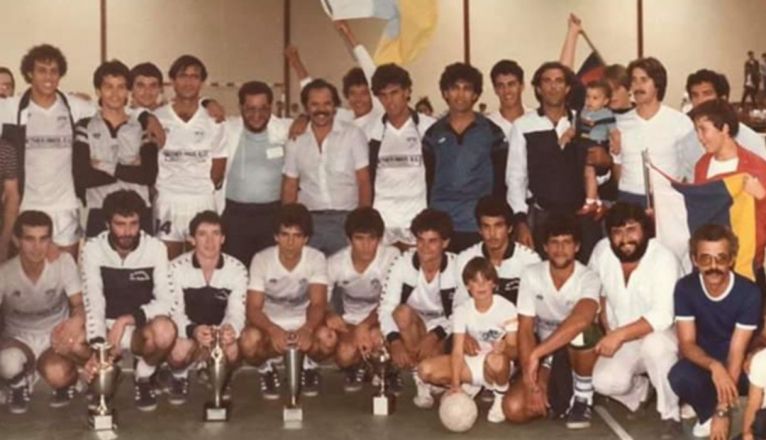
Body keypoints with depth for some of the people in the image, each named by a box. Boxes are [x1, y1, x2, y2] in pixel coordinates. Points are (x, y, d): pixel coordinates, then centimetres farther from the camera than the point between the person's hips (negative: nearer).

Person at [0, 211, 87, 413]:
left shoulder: (64, 262, -15)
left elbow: (79, 304, -19)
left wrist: (77, 320, -45)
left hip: (55, 339, -1)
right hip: (19, 339, 1)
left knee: (56, 375, -35)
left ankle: (67, 381, 6)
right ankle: (19, 385, 3)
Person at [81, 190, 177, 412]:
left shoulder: (156, 248, -9)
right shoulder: (93, 249, -9)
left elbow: (167, 301, -14)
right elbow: (93, 303, -16)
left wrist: (127, 320, -27)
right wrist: (98, 344, -33)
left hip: (142, 327, -2)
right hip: (106, 328, 2)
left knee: (165, 330, -36)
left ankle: (143, 377, -4)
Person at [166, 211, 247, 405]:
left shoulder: (237, 269, -9)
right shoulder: (177, 268, -14)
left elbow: (237, 313, -14)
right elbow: (174, 313, -18)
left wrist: (230, 329, -41)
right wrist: (193, 330, -41)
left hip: (221, 334, 2)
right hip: (186, 333, -1)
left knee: (231, 350, -33)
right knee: (181, 349, -37)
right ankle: (179, 377, 3)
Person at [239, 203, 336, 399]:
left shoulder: (316, 259, -13)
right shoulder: (261, 260, -14)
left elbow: (318, 304, -23)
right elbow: (253, 308, -19)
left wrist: (307, 329, -46)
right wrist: (273, 330, -41)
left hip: (304, 326, 1)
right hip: (270, 326, 0)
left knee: (328, 338, -33)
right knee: (249, 340, -35)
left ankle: (309, 365, 2)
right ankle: (266, 368, 1)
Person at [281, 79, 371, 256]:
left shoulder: (353, 135, 2)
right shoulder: (295, 141, 10)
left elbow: (364, 183, 1)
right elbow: (289, 188, 13)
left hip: (345, 220, -2)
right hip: (308, 221, 2)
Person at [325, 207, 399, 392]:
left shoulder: (391, 257, -23)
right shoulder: (335, 263, -15)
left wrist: (364, 327, -34)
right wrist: (328, 315, -32)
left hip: (378, 320, -2)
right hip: (349, 322, 2)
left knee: (375, 337, -36)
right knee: (345, 356, -28)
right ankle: (356, 369, 12)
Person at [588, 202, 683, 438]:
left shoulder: (663, 259, -22)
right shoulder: (602, 251, -8)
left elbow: (662, 316, -31)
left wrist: (619, 334, -39)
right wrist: (608, 332, 1)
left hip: (659, 336, -4)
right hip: (619, 341, 4)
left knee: (655, 343, -39)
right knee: (605, 382, -25)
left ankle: (670, 415, -17)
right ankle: (640, 389, 12)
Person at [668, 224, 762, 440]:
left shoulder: (749, 293, -22)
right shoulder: (685, 288, -16)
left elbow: (736, 352, -23)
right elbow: (686, 344, -17)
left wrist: (723, 411, -27)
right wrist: (714, 366, -40)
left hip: (739, 367, 0)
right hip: (703, 361, 0)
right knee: (679, 375, -33)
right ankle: (708, 413, -2)